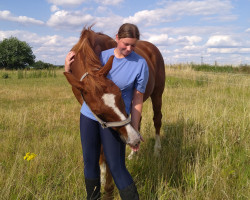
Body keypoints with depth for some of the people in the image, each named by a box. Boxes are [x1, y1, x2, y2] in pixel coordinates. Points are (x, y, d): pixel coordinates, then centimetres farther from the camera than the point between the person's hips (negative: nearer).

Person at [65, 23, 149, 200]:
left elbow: (137, 100, -6)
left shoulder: (140, 64, -9)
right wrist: (67, 67, -9)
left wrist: (134, 131, -6)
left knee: (117, 168, -4)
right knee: (90, 162, 16)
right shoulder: (101, 56, -1)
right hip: (89, 115, 4)